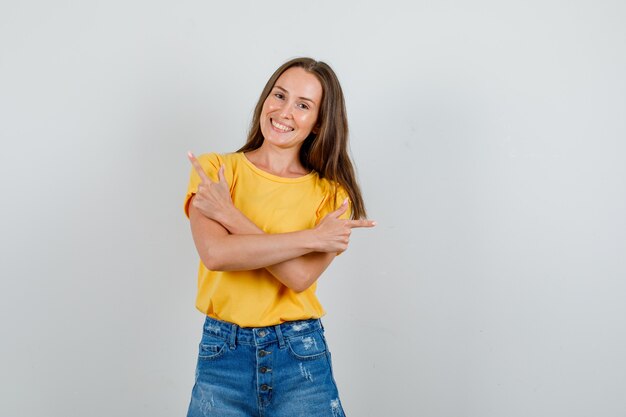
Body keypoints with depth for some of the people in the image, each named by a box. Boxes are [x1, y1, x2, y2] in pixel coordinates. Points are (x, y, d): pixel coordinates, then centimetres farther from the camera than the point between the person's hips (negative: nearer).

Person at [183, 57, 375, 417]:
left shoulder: (331, 193, 0)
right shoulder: (214, 170, -1)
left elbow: (300, 276, -15)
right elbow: (215, 253, -17)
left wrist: (229, 215, -14)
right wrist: (312, 238, -16)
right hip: (223, 356, 0)